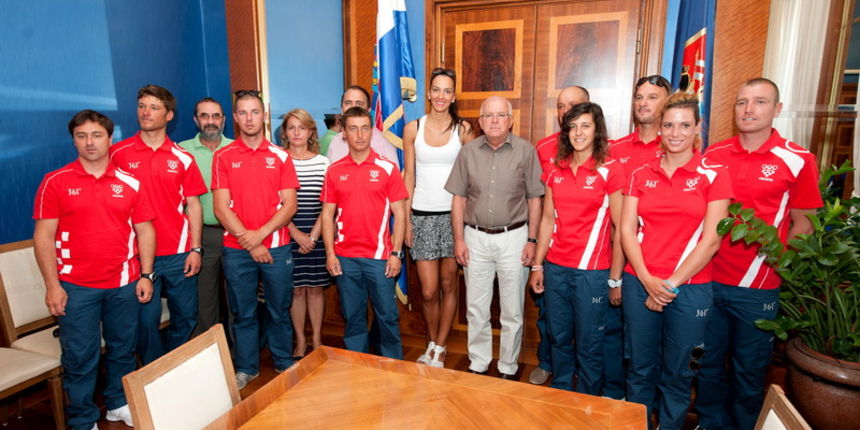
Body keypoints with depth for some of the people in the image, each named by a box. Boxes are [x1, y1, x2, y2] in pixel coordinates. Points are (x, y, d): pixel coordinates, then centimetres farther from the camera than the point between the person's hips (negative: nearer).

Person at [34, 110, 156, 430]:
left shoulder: (130, 183, 3)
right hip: (75, 287, -2)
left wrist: (146, 275, 0)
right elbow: (44, 236, -3)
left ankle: (119, 404, 33)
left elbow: (144, 230, 5)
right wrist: (52, 285, -8)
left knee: (123, 349, 14)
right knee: (80, 357, 6)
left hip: (124, 283, 2)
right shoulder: (55, 182, -2)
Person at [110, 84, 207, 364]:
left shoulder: (182, 158, 4)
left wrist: (195, 249, -2)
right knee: (146, 319, 5)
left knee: (186, 316, 10)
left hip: (179, 253, 1)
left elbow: (193, 204, 4)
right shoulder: (119, 153, 2)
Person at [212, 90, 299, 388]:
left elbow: (289, 206, -3)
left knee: (280, 311, 11)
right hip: (236, 250, 0)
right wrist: (247, 240, -12)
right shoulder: (223, 157, 3)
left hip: (277, 248, 0)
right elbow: (220, 208, -3)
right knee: (243, 313, 11)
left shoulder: (280, 157, 4)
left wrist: (259, 234, -13)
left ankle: (285, 364, 28)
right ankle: (246, 368, 29)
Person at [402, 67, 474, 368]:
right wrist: (406, 219, 1)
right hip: (423, 215, 0)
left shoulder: (463, 129, 2)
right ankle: (433, 344, 27)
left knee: (448, 285, 8)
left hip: (454, 214, 0)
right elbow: (408, 177, 5)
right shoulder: (413, 129, 4)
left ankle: (439, 347, 27)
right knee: (428, 291, 2)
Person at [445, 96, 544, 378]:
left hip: (513, 237, -2)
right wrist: (459, 240, 1)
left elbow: (534, 199, 0)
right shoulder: (468, 151, 2)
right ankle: (478, 365, 29)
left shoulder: (525, 151, -4)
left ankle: (508, 369, 27)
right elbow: (459, 198, 5)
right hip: (476, 237, 2)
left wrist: (532, 240, -4)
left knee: (512, 312, 9)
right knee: (476, 309, 12)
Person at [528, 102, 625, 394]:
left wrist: (616, 278, -8)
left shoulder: (610, 170, -5)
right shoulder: (556, 171, 9)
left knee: (588, 345, 7)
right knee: (558, 337, 15)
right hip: (556, 268, 4)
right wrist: (537, 265, 9)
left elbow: (620, 228, -7)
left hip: (592, 270, -4)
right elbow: (548, 220, 11)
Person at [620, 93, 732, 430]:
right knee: (640, 367, 13)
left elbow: (711, 240, -7)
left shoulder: (714, 175, -2)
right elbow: (626, 231, 0)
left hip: (689, 286, -2)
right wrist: (647, 280, -11)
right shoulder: (641, 175, 5)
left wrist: (672, 283, -10)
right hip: (639, 283, 2)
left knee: (677, 372, 12)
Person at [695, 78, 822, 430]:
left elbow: (802, 223, 1)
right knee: (709, 362, 16)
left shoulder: (797, 160, -5)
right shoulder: (713, 155, 3)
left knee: (748, 369, 13)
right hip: (708, 280, 3)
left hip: (757, 288, -2)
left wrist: (776, 260, -8)